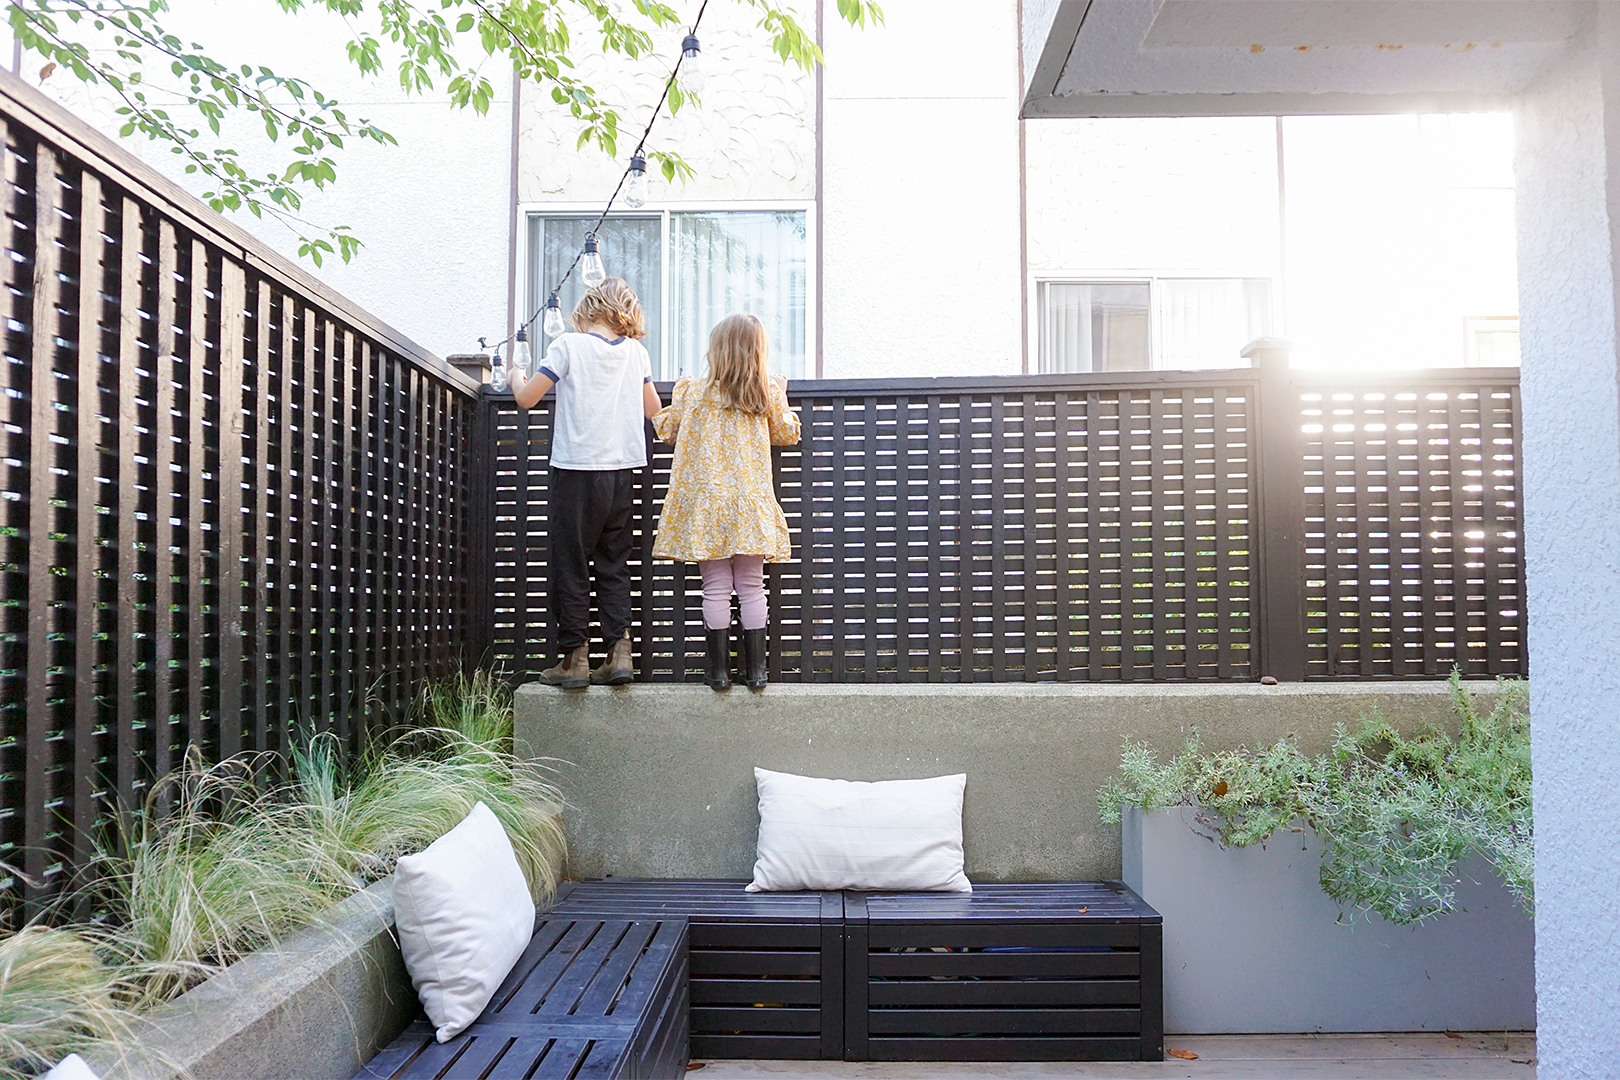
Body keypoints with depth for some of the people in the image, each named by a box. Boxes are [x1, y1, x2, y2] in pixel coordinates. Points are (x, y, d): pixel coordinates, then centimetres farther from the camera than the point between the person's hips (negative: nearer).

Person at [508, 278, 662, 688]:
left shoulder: (569, 345, -5)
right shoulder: (637, 352, 7)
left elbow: (526, 398, -2)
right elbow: (653, 409, 16)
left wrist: (516, 375, 19)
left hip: (577, 470, -4)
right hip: (622, 470, 4)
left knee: (571, 565, 5)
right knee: (614, 563, 12)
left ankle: (575, 659, 8)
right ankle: (619, 651, 6)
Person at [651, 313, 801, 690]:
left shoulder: (693, 392, -3)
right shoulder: (768, 394, 0)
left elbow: (666, 429, 11)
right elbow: (787, 434, 14)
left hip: (707, 503, -1)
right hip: (751, 504, 1)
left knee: (716, 588, 4)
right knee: (751, 587, 7)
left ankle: (718, 668, 9)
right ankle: (755, 669, 11)